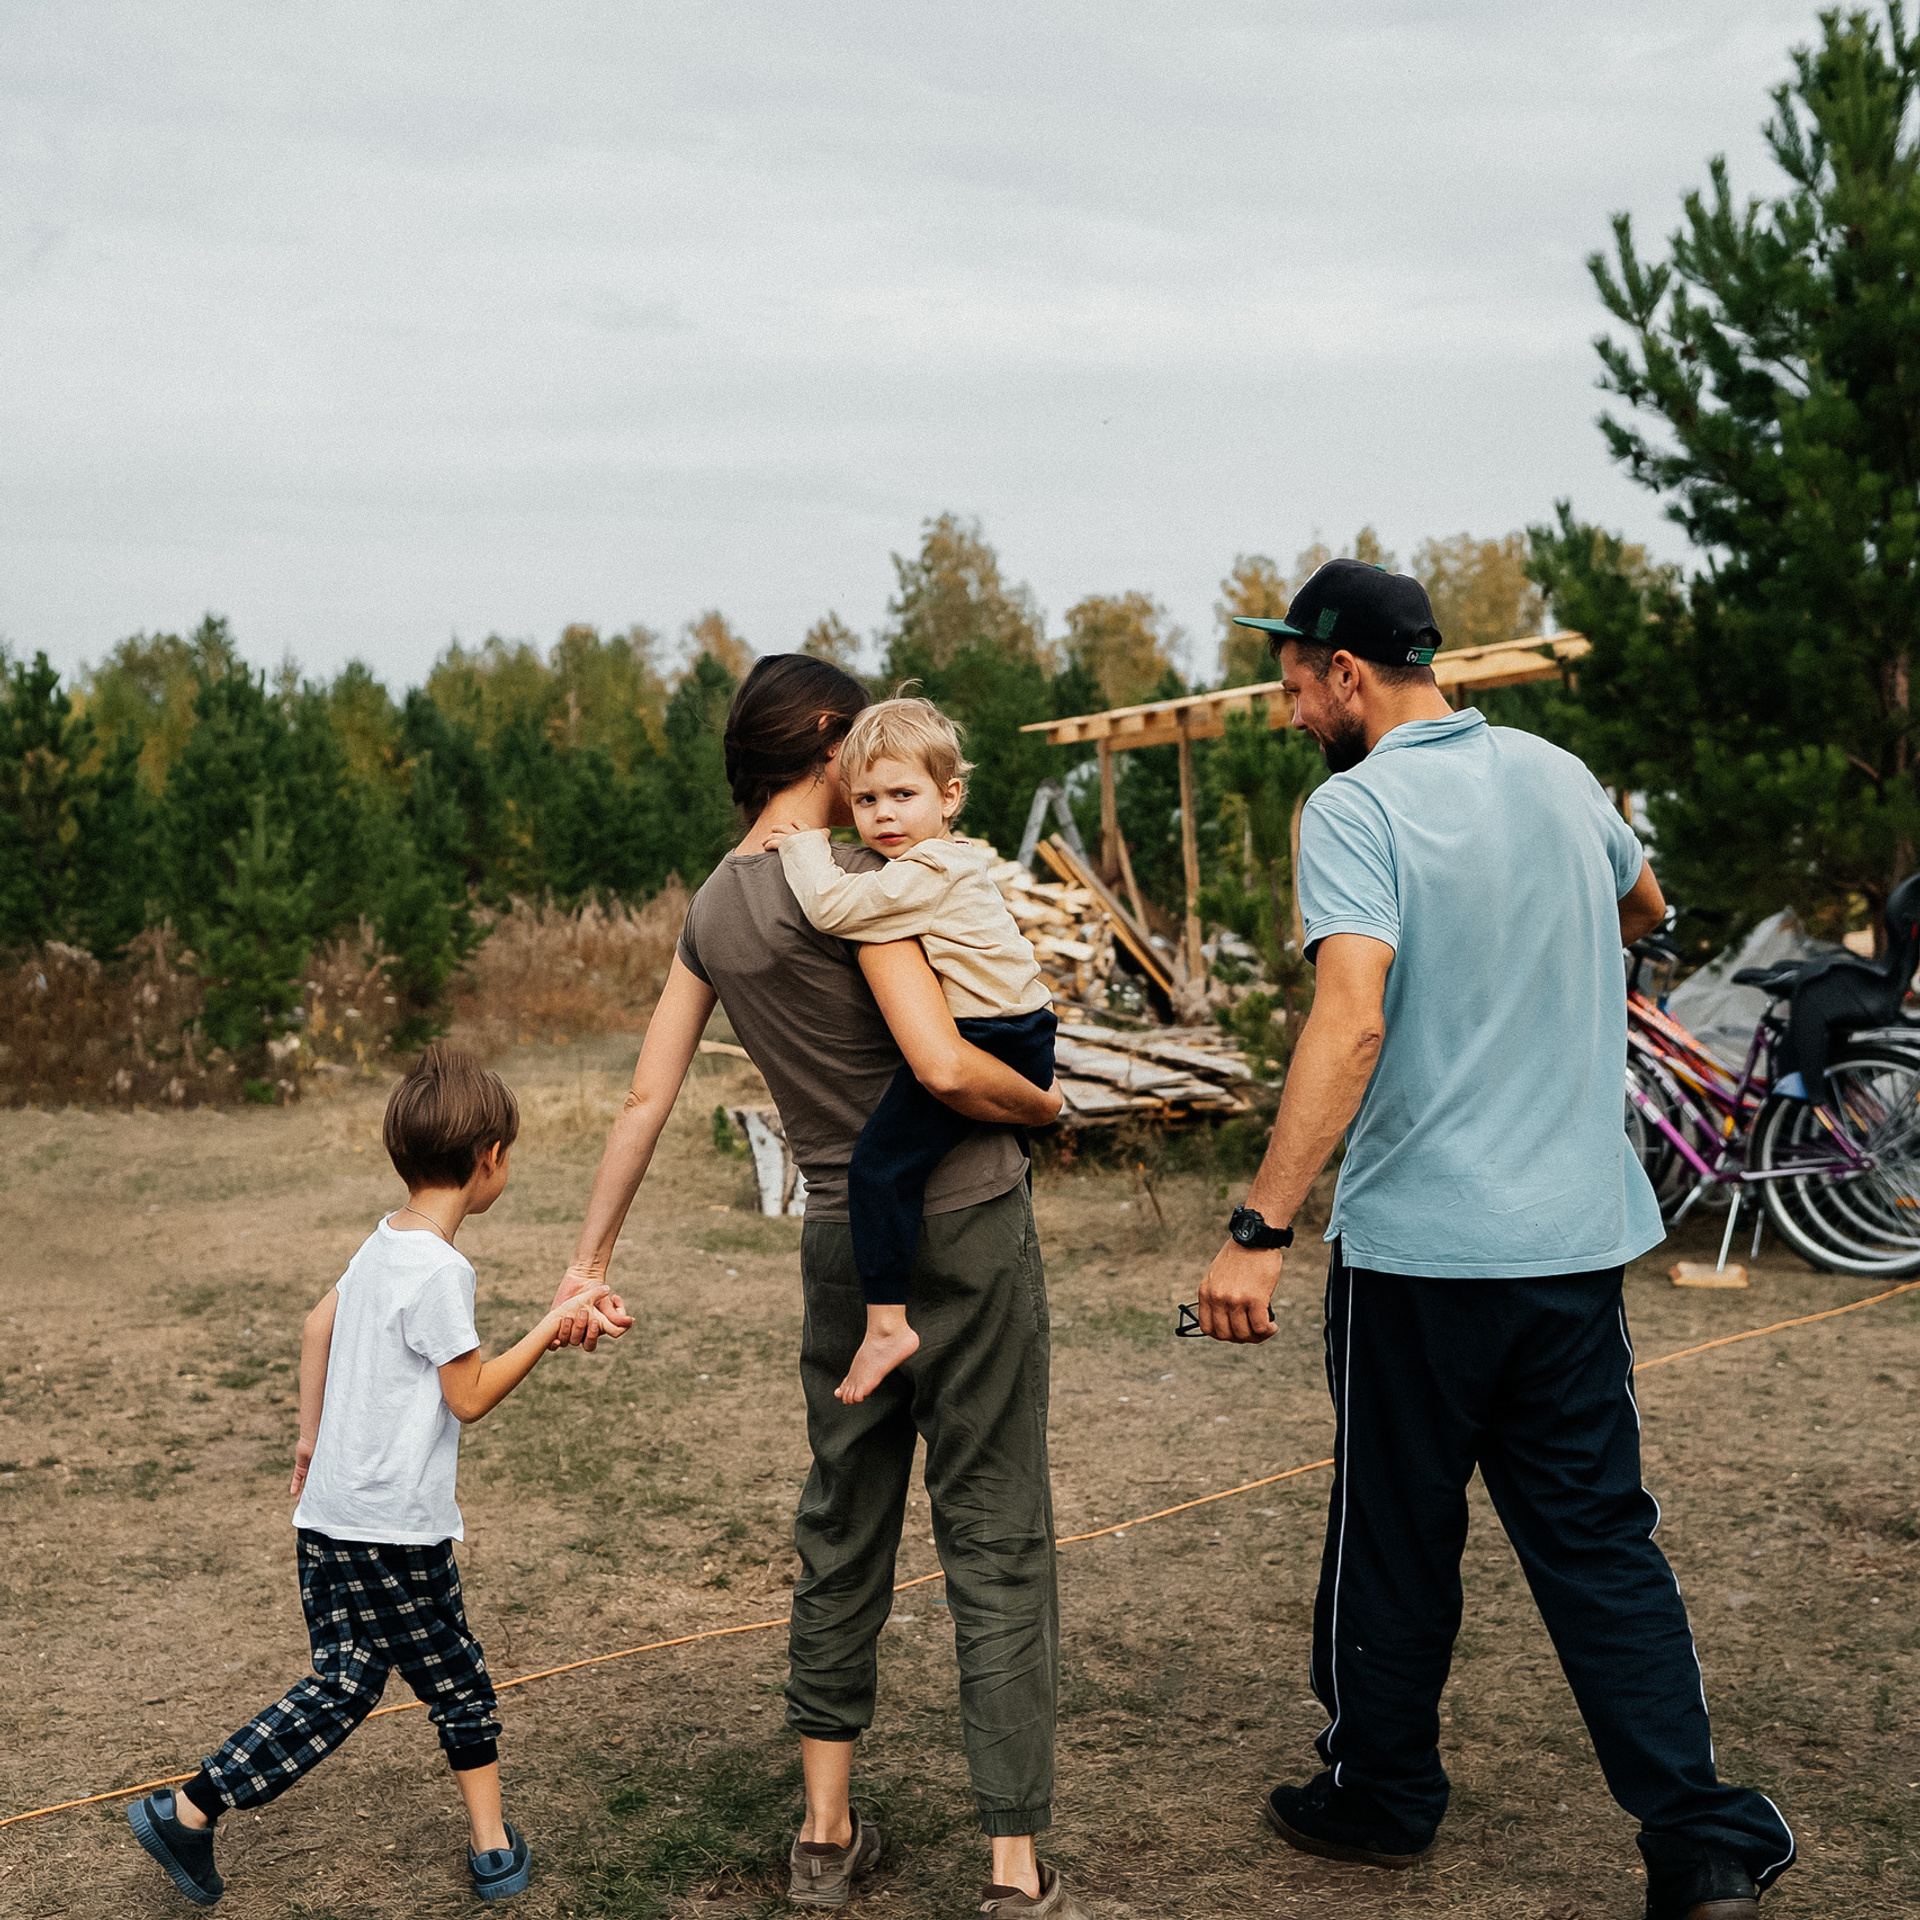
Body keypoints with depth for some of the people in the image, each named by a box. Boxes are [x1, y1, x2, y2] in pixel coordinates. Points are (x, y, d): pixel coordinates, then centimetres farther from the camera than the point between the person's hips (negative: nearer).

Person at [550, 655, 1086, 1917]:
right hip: (965, 1215, -7)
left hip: (843, 1235, 7)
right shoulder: (852, 880, -14)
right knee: (996, 1536, 0)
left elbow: (648, 1096, 9)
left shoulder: (713, 910, 7)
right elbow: (941, 1065, -24)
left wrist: (592, 1259, 13)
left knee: (845, 1524, 17)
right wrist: (1047, 1103, -5)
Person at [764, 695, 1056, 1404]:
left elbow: (832, 905, -21)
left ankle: (886, 1324, -14)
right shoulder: (955, 861, 19)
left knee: (881, 1160, -14)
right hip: (1022, 1042, 11)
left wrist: (804, 844, -7)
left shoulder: (927, 871, -13)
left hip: (987, 1037, -11)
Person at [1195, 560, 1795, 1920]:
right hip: (1583, 1232, 6)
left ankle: (1383, 1796, 28)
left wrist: (1260, 1229, -28)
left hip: (1421, 1244, -5)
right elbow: (1645, 909, 27)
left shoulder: (1355, 808, -13)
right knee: (1602, 1538, 12)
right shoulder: (1556, 773, 7)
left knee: (1398, 1538, 11)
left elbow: (1351, 1021, -26)